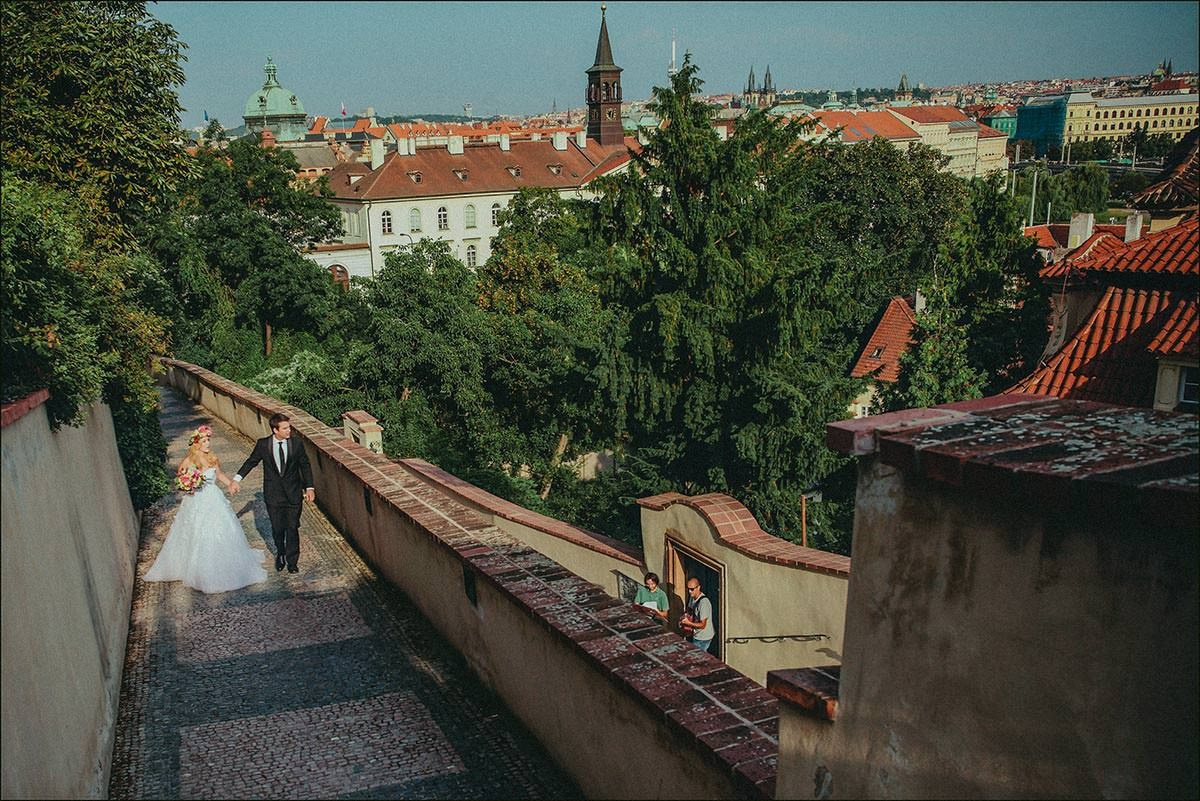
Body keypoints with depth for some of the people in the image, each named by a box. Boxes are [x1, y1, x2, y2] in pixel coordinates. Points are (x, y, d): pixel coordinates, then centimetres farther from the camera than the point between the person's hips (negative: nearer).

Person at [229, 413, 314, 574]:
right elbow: (251, 462, 5)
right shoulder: (263, 444, -7)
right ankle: (280, 554, 36)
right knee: (277, 528, 11)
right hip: (273, 495, 1)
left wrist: (309, 487, -1)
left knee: (292, 528, 4)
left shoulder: (296, 445, -8)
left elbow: (305, 466, 3)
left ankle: (292, 561, 19)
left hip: (293, 494, 0)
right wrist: (237, 479, -3)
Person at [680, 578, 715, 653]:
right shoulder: (691, 598, 3)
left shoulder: (704, 602, -25)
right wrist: (684, 618, 0)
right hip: (695, 636, 8)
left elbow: (702, 625, -22)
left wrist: (688, 623, -25)